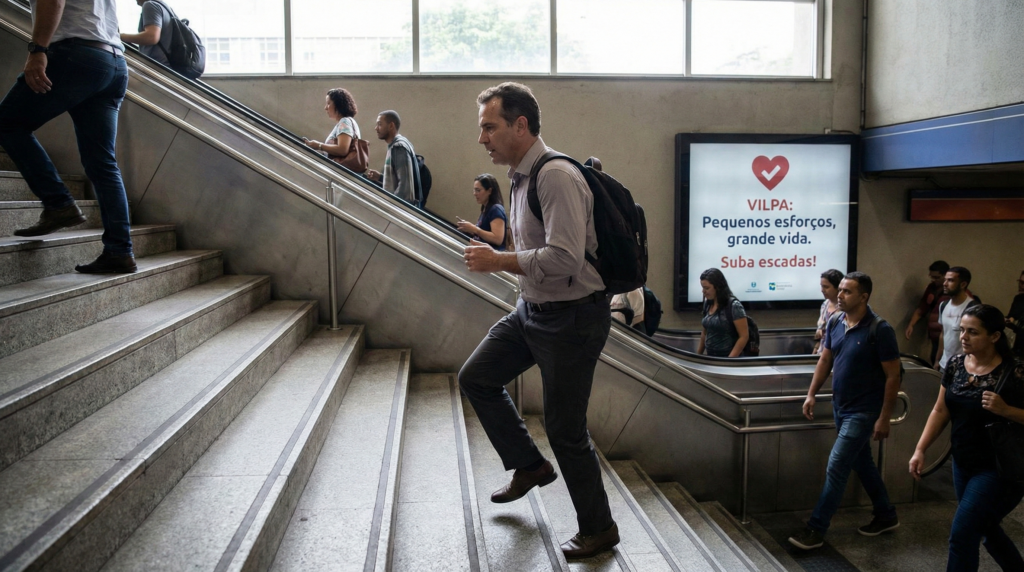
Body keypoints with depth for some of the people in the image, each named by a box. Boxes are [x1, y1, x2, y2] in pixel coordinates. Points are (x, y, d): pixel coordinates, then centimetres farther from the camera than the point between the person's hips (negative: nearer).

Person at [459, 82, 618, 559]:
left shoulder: (556, 177, -22)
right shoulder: (521, 176, 8)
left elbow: (563, 259, -30)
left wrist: (497, 261, -21)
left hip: (571, 318, -10)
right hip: (532, 309, 10)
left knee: (565, 429, 0)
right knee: (476, 377, 15)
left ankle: (598, 529, 22)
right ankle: (529, 466, 31)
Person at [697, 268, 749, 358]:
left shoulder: (733, 305, -13)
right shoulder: (708, 304, 6)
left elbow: (744, 336, -14)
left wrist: (729, 360, -18)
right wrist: (698, 355, 12)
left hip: (727, 357, -6)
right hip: (710, 357, 6)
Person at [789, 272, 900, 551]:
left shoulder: (880, 330, -19)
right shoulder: (835, 322, 0)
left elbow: (893, 376, -15)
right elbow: (825, 360, 10)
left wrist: (884, 418, -15)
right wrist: (812, 395, 5)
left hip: (863, 412, -7)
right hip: (840, 407, 7)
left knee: (836, 468, -6)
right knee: (862, 462, 19)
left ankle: (816, 529, 2)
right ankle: (886, 515, 38)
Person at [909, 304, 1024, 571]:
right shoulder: (955, 364, -1)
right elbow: (940, 411, 6)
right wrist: (920, 450, 0)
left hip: (999, 469, -6)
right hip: (963, 464, 6)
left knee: (962, 534, -8)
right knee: (985, 528, 21)